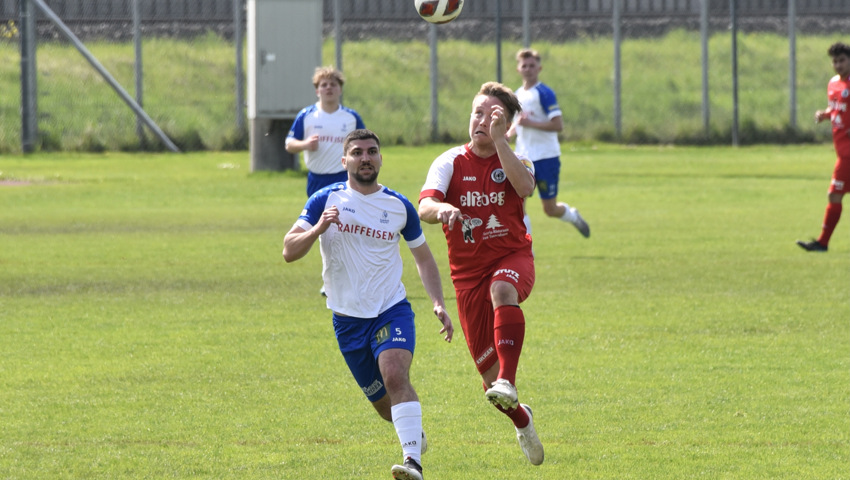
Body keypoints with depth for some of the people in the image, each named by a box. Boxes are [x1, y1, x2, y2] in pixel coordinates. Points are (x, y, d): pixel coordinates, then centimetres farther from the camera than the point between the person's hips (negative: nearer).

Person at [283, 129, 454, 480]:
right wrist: (317, 229, -28)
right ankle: (414, 434, 42)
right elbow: (289, 251, -9)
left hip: (392, 309, -1)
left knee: (395, 374, -28)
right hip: (347, 317, 1)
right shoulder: (326, 200, -3)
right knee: (383, 404, 8)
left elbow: (423, 257, 15)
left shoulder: (399, 207, 2)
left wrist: (438, 303, 2)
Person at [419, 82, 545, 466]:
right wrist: (441, 209, -43)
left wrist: (498, 139, -26)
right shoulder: (450, 163, -1)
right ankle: (522, 421, 31)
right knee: (488, 371, 1)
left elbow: (524, 186, -26)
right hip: (468, 270, 1)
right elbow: (424, 207, -19)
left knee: (502, 291, -40)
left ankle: (508, 383, -45)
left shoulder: (516, 161, 0)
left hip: (513, 257, -1)